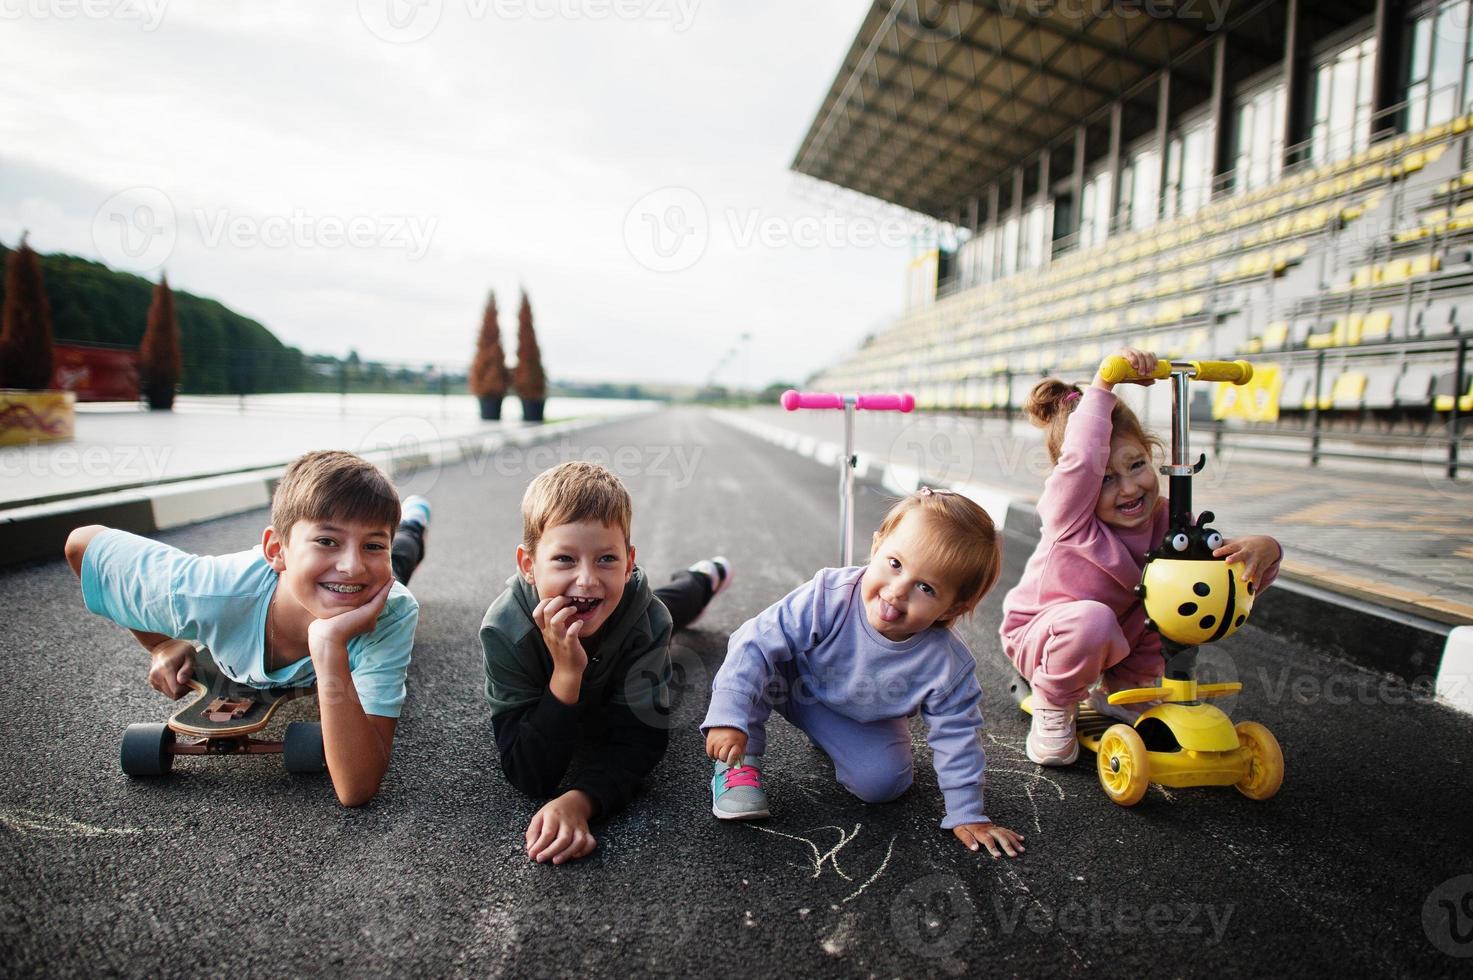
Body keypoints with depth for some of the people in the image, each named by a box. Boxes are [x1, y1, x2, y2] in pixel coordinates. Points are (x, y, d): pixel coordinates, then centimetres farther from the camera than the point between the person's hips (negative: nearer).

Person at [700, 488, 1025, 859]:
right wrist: (730, 716, -42)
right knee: (752, 653, -31)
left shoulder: (948, 665, -30)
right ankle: (739, 762, -15)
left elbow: (956, 737, -15)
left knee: (882, 783, -21)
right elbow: (757, 643, -35)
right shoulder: (827, 597, -37)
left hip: (865, 724, 3)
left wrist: (967, 814, -9)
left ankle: (825, 740, 12)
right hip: (793, 685, -2)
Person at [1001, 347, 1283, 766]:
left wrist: (1261, 548, -37)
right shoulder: (1067, 511, -29)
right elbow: (1083, 460, -52)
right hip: (1037, 634, -5)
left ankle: (1121, 690, 5)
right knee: (1093, 620, -39)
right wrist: (1104, 382, -50)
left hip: (1115, 640, 6)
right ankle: (1054, 707, -6)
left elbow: (1234, 579, -14)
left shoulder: (1166, 520, -13)